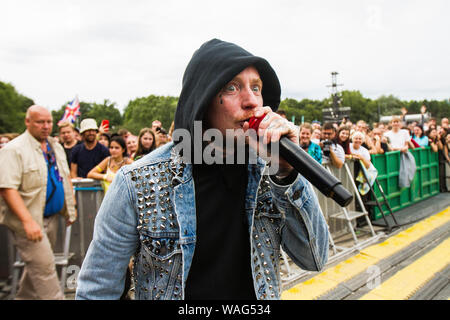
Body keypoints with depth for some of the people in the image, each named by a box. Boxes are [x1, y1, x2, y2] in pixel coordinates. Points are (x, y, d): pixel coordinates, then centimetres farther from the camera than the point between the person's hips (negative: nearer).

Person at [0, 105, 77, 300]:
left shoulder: (56, 147, 11)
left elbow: (65, 179, 20)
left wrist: (71, 208, 15)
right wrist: (28, 221, -28)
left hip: (51, 218, 8)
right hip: (29, 220, -7)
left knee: (37, 264, 18)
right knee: (44, 268, -6)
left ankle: (25, 296, 36)